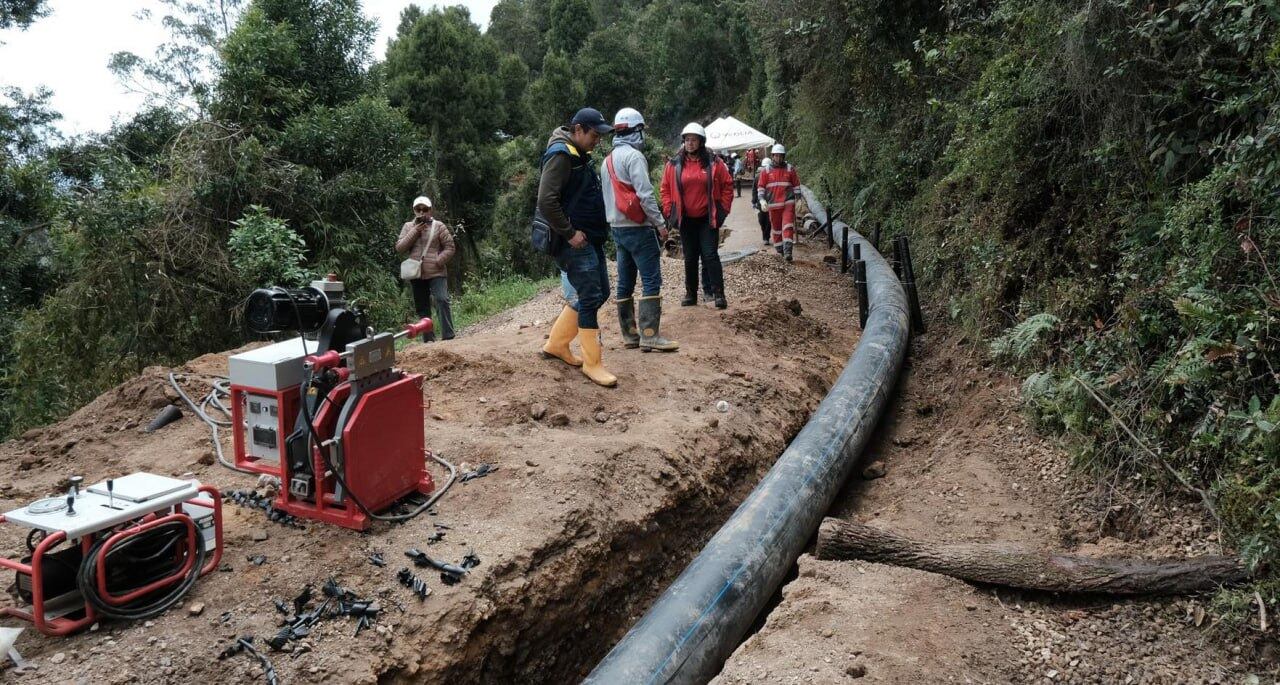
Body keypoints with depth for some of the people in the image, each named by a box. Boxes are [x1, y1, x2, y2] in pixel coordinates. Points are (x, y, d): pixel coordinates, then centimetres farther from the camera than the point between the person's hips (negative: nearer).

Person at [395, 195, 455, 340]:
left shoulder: (438, 226, 3)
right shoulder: (408, 227, 11)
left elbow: (449, 247, 1)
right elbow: (399, 248, 1)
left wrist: (439, 261, -13)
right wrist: (414, 232, -7)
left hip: (436, 272, -3)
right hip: (416, 274, 4)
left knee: (442, 300, -19)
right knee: (421, 308, 8)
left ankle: (448, 337, -18)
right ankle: (428, 339, 17)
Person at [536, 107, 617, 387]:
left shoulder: (579, 155, 16)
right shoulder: (560, 154, -15)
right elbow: (546, 201, -24)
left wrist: (598, 230, 15)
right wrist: (570, 233, -19)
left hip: (590, 238, 10)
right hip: (575, 241, -10)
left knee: (599, 292, 14)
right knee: (591, 297, -8)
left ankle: (556, 343, 25)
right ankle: (592, 363, 2)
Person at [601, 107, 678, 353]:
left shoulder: (608, 160, 16)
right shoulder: (633, 156, -12)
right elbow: (645, 194, -19)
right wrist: (660, 223, -14)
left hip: (617, 228, 9)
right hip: (638, 227, -9)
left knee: (625, 282, 9)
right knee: (651, 281, -8)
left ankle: (629, 334, 13)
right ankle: (649, 335, -11)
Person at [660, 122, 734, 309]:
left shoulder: (713, 163, -3)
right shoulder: (674, 164, 1)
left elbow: (727, 186, 3)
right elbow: (666, 189, 8)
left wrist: (723, 209, -1)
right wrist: (669, 211, 1)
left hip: (708, 219, -2)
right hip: (686, 220, 3)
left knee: (710, 255, -8)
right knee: (690, 259, 11)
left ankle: (718, 293, -5)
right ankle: (691, 294, 20)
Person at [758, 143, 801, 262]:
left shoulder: (790, 169, 5)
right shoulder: (766, 171, 5)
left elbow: (796, 185, 10)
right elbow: (760, 186, 6)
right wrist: (762, 199, -8)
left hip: (788, 203, -1)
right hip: (773, 204, 2)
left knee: (788, 226, -13)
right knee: (776, 228, 10)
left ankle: (787, 251, -18)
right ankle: (779, 250, 24)